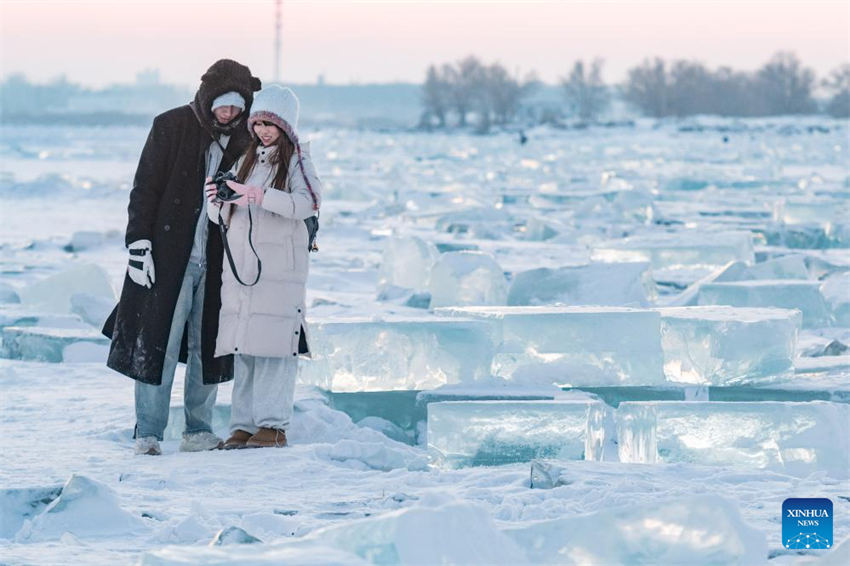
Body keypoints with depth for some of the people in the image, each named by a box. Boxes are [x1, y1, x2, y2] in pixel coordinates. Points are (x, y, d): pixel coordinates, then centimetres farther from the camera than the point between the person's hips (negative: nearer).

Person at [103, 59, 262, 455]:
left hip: (215, 261, 4)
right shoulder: (172, 126, -3)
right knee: (157, 346, -5)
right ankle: (148, 434, 0)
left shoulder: (242, 140, 7)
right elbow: (144, 188, -4)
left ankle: (198, 431, 15)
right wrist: (139, 244, -11)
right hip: (168, 257, -4)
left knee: (206, 347, 7)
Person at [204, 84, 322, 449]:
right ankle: (243, 425, 4)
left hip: (279, 266, -6)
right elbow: (222, 218, 19)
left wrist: (261, 196, -27)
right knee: (243, 348, 3)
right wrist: (216, 201, -4)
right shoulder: (246, 161, 20)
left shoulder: (296, 160, 3)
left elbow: (309, 202, -16)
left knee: (274, 343, -11)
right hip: (240, 265, 6)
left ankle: (274, 425, -9)